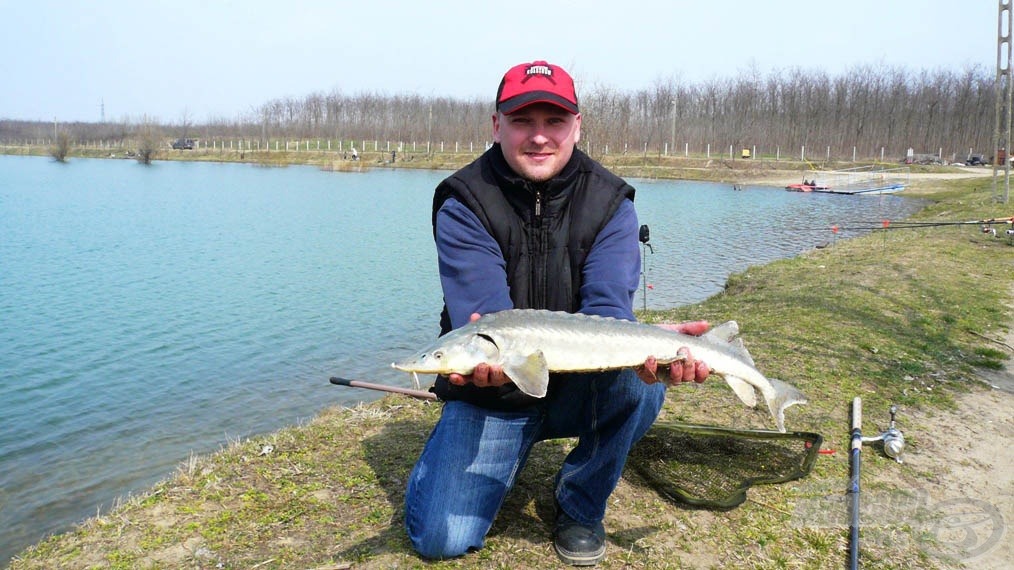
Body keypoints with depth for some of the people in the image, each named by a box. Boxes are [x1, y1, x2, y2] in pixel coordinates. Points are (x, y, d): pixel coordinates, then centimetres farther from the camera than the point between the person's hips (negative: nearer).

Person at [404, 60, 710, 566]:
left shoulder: (611, 203, -8)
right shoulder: (464, 204, -14)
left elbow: (607, 307, -22)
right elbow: (483, 311, -27)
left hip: (577, 388, 2)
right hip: (492, 394, -1)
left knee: (639, 384, -32)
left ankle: (580, 505, -2)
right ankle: (510, 452, 20)